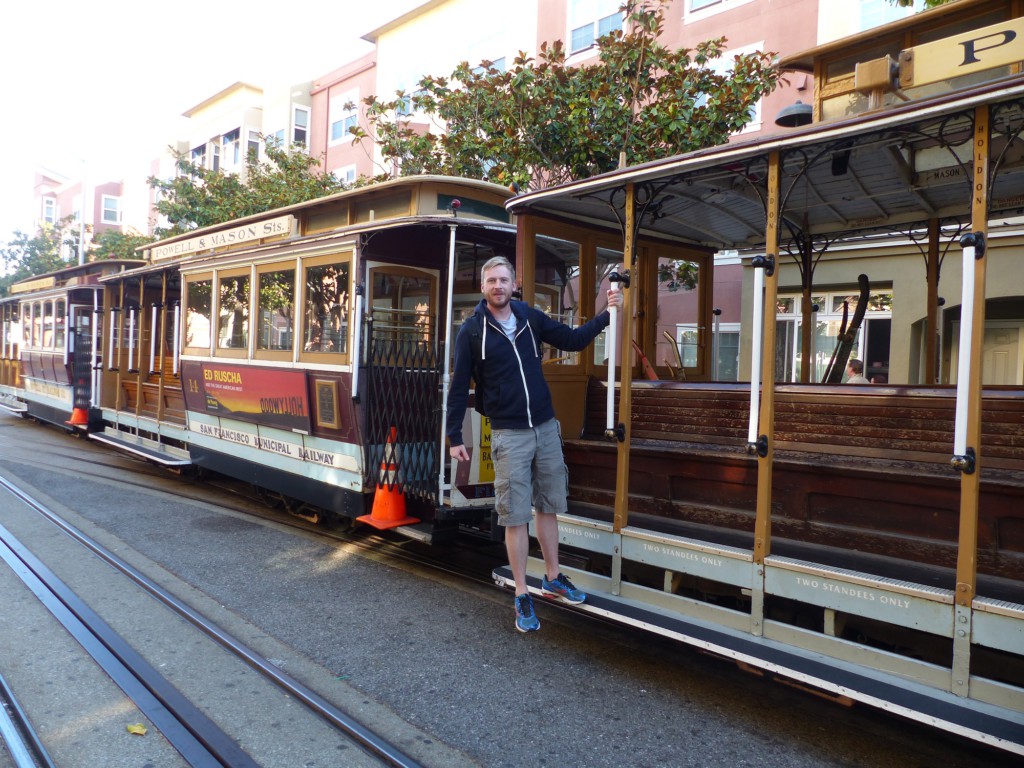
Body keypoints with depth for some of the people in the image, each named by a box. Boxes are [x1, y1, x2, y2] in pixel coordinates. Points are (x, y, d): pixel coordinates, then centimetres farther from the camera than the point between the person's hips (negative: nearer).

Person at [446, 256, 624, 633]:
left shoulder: (531, 317, 3)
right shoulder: (471, 330, -6)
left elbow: (572, 340, 8)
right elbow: (459, 386, -3)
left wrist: (606, 314, -3)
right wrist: (455, 437, -4)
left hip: (546, 428, 4)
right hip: (508, 435, -4)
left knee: (547, 507, 15)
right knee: (516, 517, 1)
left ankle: (552, 578, 32)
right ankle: (522, 596, 14)